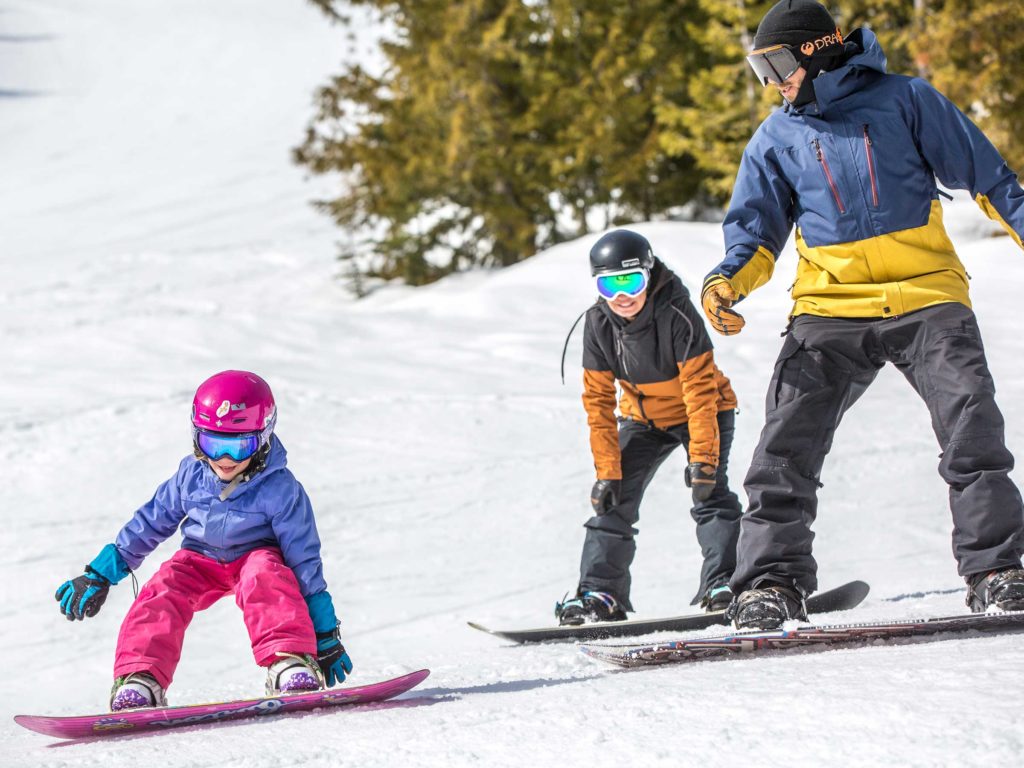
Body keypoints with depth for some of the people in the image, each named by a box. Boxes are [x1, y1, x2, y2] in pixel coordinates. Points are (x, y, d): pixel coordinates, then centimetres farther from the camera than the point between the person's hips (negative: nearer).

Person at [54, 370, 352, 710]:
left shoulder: (279, 489, -19)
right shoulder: (192, 474, -8)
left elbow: (304, 559, -16)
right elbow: (151, 522, 6)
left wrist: (325, 637, -16)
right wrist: (99, 575, 7)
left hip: (255, 557, -3)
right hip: (201, 560, 3)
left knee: (264, 576, -38)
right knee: (163, 591, -27)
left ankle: (290, 663, -51)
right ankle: (139, 680, -34)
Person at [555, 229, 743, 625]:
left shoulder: (677, 314, -31)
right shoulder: (598, 324, -17)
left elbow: (700, 389, -29)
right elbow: (599, 401, -13)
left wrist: (702, 458, -34)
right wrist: (607, 470, -18)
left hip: (702, 413, -4)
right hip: (643, 417, 4)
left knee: (709, 491, -22)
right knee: (614, 498, -6)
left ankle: (722, 583, -20)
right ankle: (600, 591, -2)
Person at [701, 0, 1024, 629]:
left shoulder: (904, 100, 4)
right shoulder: (777, 138, 13)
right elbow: (757, 229, 13)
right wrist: (727, 282, -7)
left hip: (926, 294, -2)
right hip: (831, 308, 2)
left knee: (971, 423, -17)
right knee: (788, 438, -12)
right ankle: (773, 580, -7)